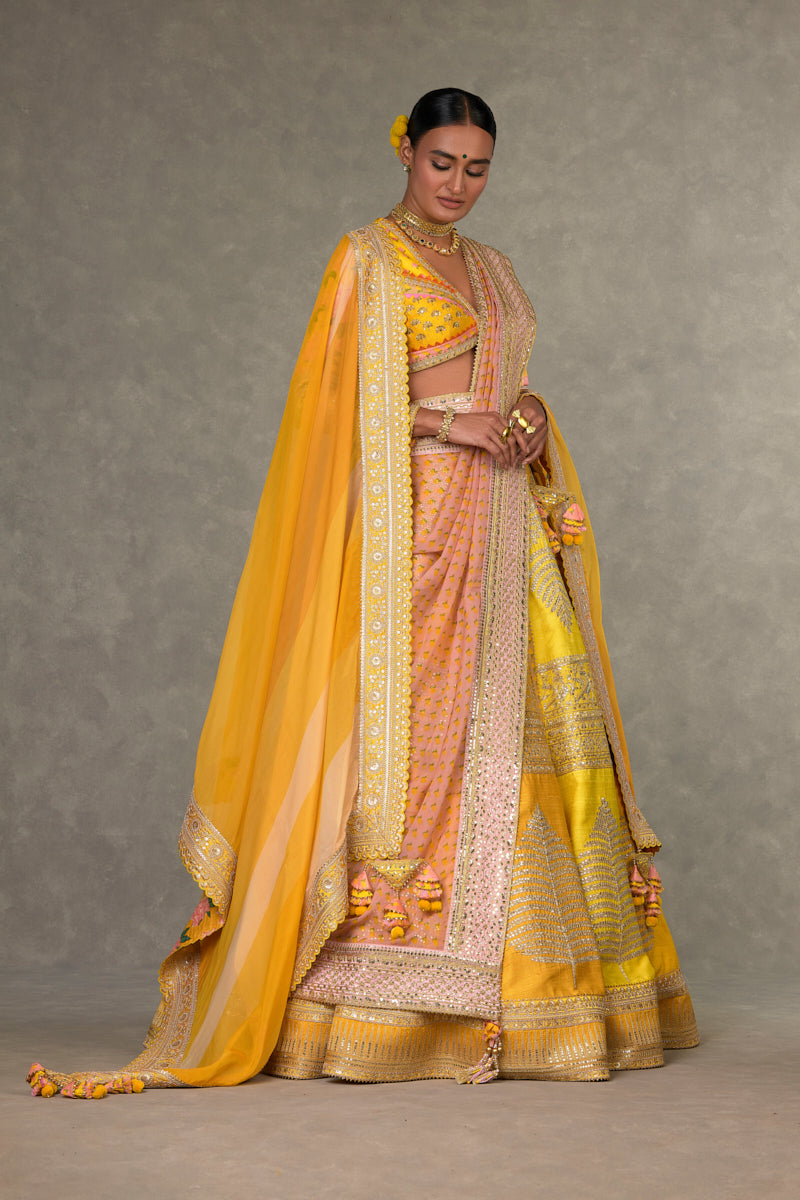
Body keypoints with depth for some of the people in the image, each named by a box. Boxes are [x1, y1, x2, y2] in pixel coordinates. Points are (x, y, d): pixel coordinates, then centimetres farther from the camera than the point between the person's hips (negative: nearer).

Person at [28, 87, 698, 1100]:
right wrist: (443, 421, -17)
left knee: (521, 730, 4)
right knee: (409, 727, -10)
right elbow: (341, 397, -7)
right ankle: (385, 1003, -6)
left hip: (500, 524, 7)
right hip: (413, 518, -7)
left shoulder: (490, 270, 22)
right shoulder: (367, 257, 1)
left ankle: (526, 982, 11)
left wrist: (527, 416, 3)